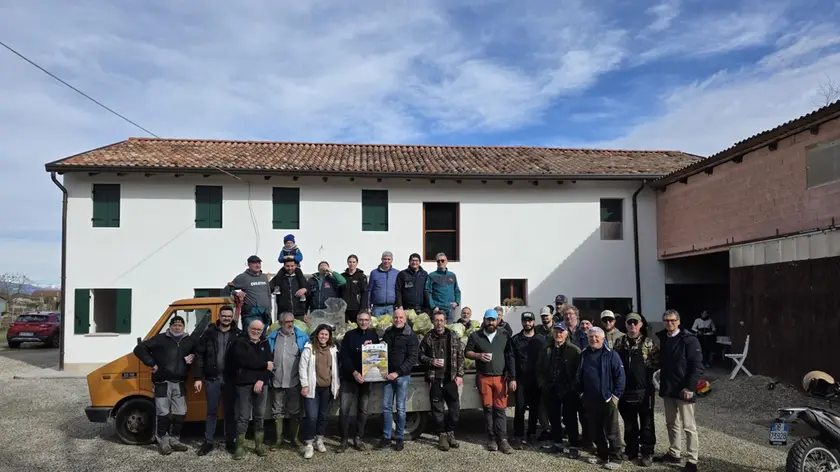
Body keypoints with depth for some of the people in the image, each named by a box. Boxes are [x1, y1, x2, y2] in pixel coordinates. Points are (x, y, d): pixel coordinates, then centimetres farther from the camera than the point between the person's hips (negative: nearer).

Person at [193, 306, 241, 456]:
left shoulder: (238, 335, -1)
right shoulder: (209, 333, 0)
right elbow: (199, 355, 0)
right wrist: (198, 378, -4)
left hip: (230, 379, 0)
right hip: (212, 378, 0)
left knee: (230, 411, 9)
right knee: (211, 411, 9)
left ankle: (230, 442, 19)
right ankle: (208, 442, 19)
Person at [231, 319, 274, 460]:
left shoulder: (265, 344, 12)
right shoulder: (241, 342, 0)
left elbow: (270, 363, 2)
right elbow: (244, 361, -16)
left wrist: (261, 380, -12)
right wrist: (265, 365, -10)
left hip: (261, 384, 3)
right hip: (244, 383, -3)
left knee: (260, 416, 9)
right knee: (243, 416, 0)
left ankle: (259, 445, 18)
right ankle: (240, 447, 7)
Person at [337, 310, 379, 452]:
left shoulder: (374, 335, 6)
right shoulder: (349, 335, -1)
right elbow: (344, 356, -8)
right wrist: (354, 372, -18)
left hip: (366, 378, 2)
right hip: (349, 377, -2)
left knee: (363, 410, 8)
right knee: (344, 410, -4)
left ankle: (358, 439, 19)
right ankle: (344, 440, 5)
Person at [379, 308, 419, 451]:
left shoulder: (411, 336, -5)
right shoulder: (387, 333, 9)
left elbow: (413, 358, -11)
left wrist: (397, 372, -17)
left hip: (402, 376, -4)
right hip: (387, 375, 4)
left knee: (400, 408, 2)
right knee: (386, 407, 6)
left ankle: (400, 438, 12)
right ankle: (386, 437, 15)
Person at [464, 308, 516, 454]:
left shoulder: (504, 336, 5)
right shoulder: (475, 336, 5)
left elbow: (510, 357, 3)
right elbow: (466, 352, 11)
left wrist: (512, 378, -2)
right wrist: (478, 355, -11)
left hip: (501, 377, 0)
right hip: (483, 377, 1)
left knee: (500, 409, -2)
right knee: (488, 408, 5)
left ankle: (502, 439, 2)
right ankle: (492, 438, 14)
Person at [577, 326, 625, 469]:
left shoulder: (611, 354, -8)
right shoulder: (584, 355, 8)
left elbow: (620, 376, -9)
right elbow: (579, 376, 17)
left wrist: (615, 395, -11)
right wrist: (581, 393, 12)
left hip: (607, 399, -5)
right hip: (590, 400, 5)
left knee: (611, 431, 2)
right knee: (596, 430, 14)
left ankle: (615, 458, 12)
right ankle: (602, 454, 28)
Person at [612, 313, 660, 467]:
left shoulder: (648, 343, -4)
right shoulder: (619, 342, 5)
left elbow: (657, 362, -4)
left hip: (644, 390, -3)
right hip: (625, 389, 3)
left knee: (646, 423, 6)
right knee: (629, 423, 14)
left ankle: (647, 453, 17)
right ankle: (631, 450, 27)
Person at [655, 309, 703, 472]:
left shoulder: (689, 340, -12)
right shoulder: (662, 339, 7)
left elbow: (697, 366, -15)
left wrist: (690, 387, -20)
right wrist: (662, 383, 8)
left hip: (683, 389, -7)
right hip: (667, 388, 7)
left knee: (688, 426, 1)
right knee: (672, 423, 17)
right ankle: (674, 454, 29)